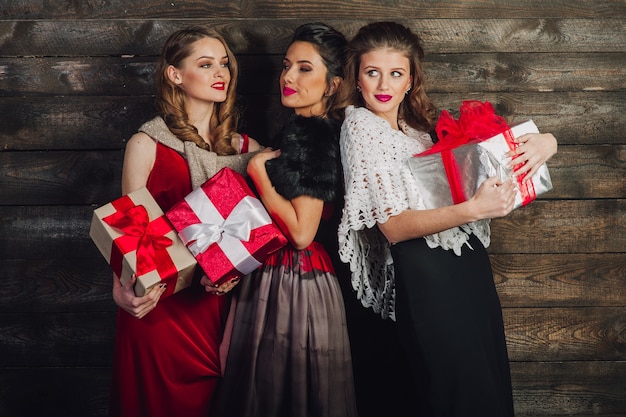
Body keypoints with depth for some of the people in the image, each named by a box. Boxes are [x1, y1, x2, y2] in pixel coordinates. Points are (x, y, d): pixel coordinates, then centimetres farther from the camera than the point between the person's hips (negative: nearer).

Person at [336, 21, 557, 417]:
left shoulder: (425, 122, 13)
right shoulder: (360, 125, -6)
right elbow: (393, 227, -15)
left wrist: (545, 141, -7)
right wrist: (472, 209, -27)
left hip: (469, 263, 7)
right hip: (426, 276, -7)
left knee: (491, 379, 14)